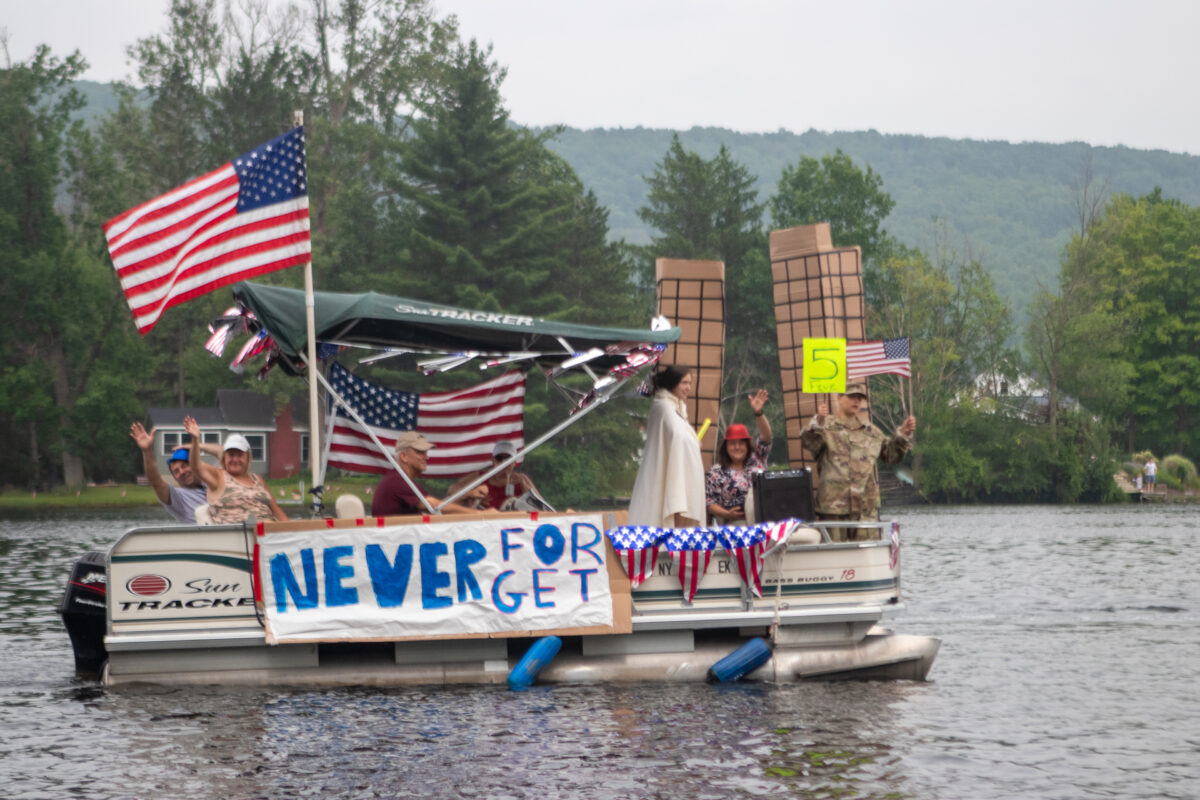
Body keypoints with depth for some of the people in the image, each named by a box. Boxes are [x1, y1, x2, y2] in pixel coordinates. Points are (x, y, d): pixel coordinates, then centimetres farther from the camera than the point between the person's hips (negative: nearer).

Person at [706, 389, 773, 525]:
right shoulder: (717, 472, 9)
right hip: (736, 522, -3)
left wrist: (758, 413, -11)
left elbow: (765, 436, 4)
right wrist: (727, 514, -12)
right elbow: (709, 503, 6)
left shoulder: (756, 458, 17)